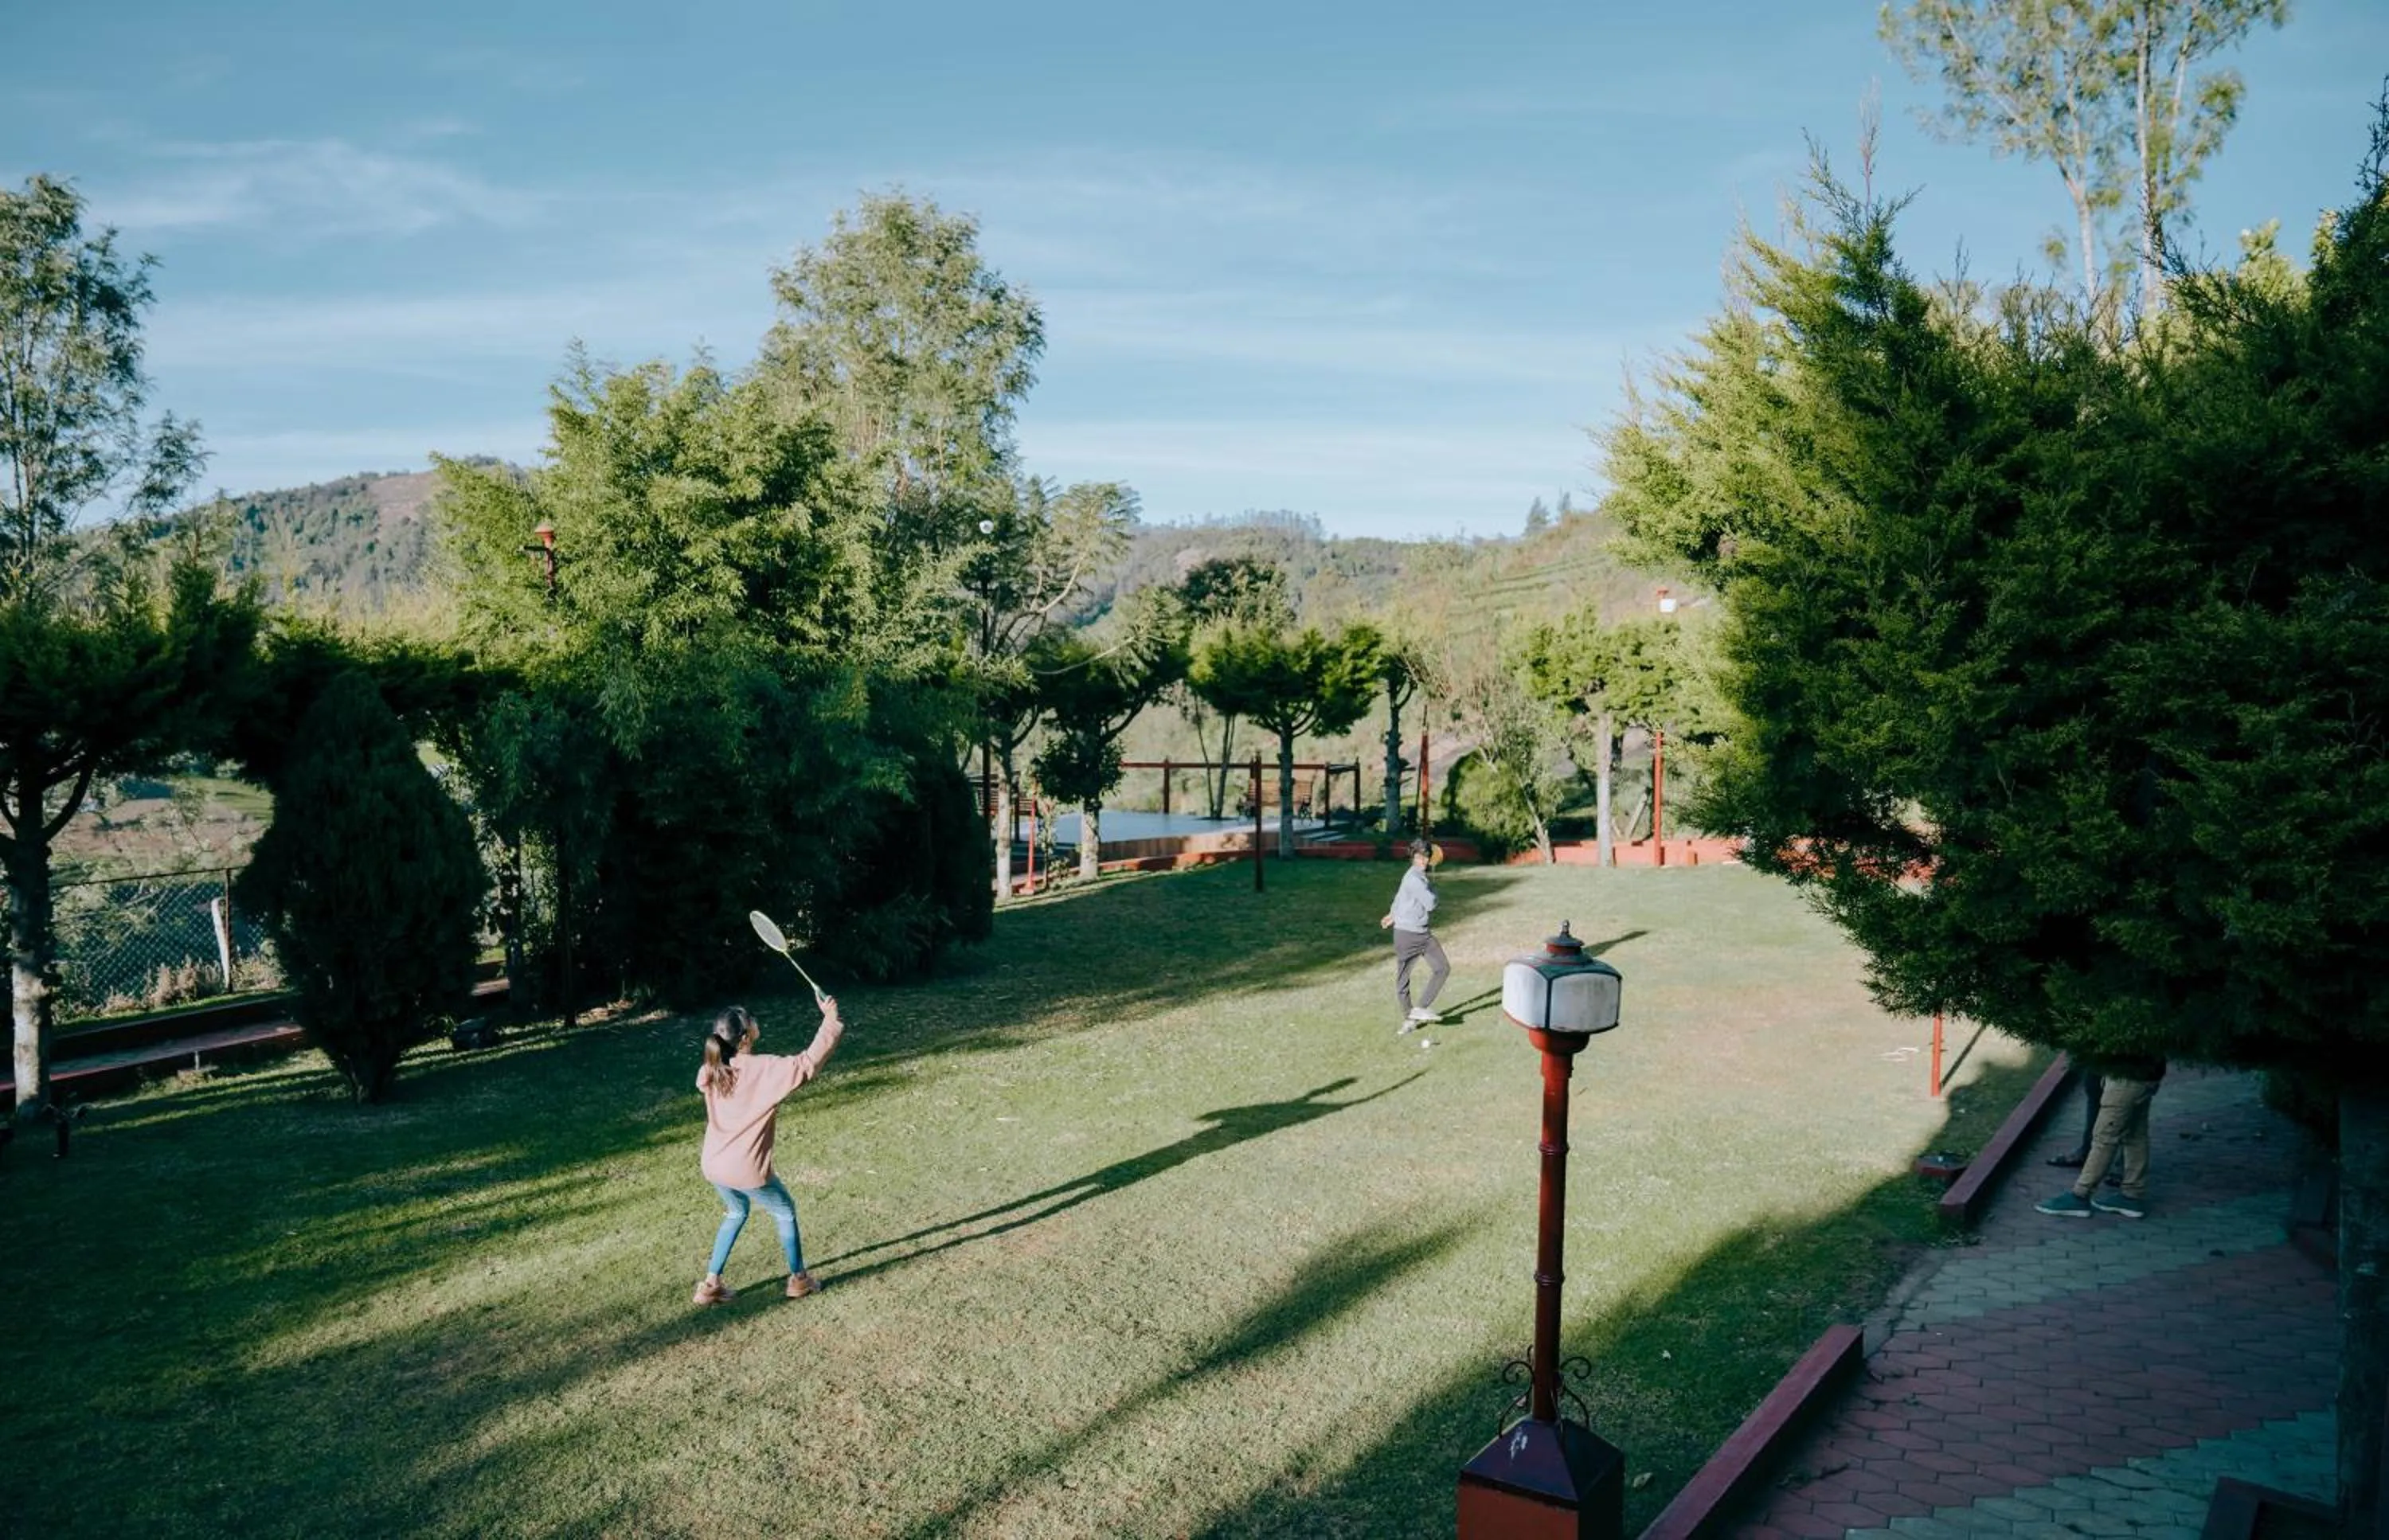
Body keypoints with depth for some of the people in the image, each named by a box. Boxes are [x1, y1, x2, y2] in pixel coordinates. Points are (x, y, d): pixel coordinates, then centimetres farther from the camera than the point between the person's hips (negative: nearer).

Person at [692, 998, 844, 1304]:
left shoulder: (712, 1072, -3)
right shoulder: (766, 1069, -21)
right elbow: (809, 1062, -22)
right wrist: (830, 1020, -18)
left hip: (714, 1165, 6)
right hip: (747, 1170, -6)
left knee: (736, 1213, 32)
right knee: (785, 1213, 20)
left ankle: (710, 1284, 31)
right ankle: (798, 1279, 32)